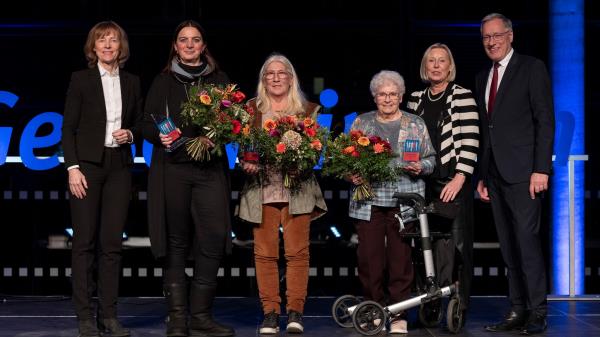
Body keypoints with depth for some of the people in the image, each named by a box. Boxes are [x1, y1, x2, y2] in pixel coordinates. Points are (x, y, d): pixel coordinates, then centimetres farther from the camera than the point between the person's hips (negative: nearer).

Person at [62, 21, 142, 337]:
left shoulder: (132, 82, 11)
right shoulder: (80, 79, 2)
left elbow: (139, 122, 20)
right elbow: (68, 127, -2)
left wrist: (130, 134, -3)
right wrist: (73, 168, -10)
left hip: (119, 166, 3)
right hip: (87, 164, -3)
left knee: (112, 242, 3)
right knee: (84, 242, -1)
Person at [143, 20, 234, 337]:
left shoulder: (219, 80, 14)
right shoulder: (163, 82, 11)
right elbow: (147, 124, 9)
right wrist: (161, 136, -12)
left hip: (210, 169, 1)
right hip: (172, 169, -1)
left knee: (213, 239, -8)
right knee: (176, 243, -1)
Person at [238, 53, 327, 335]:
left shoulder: (308, 110, 11)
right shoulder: (251, 109, 12)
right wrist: (246, 162, -10)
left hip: (297, 189, 0)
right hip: (262, 189, 1)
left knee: (297, 251, -3)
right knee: (265, 253, -1)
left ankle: (295, 311, 3)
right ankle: (270, 313, 5)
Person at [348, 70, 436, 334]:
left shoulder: (416, 125, 11)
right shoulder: (361, 123, 12)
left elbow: (431, 159, 11)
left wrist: (420, 167, -9)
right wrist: (352, 175, -5)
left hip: (403, 203, -1)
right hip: (369, 202, 1)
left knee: (401, 259, -3)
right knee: (369, 258, -1)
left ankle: (399, 315, 5)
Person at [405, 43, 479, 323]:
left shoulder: (462, 97, -1)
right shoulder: (415, 100, 14)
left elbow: (470, 140, -8)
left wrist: (459, 178, -14)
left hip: (454, 182, -4)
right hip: (422, 182, 5)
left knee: (455, 245, -5)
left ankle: (459, 308, 0)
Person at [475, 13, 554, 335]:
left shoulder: (532, 68, -1)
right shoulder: (483, 77, 18)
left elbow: (545, 120, -8)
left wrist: (541, 169, -15)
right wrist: (482, 175, 15)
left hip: (523, 172, -7)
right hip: (495, 174, 7)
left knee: (527, 240, -10)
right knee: (508, 246, 6)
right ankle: (517, 311, 10)